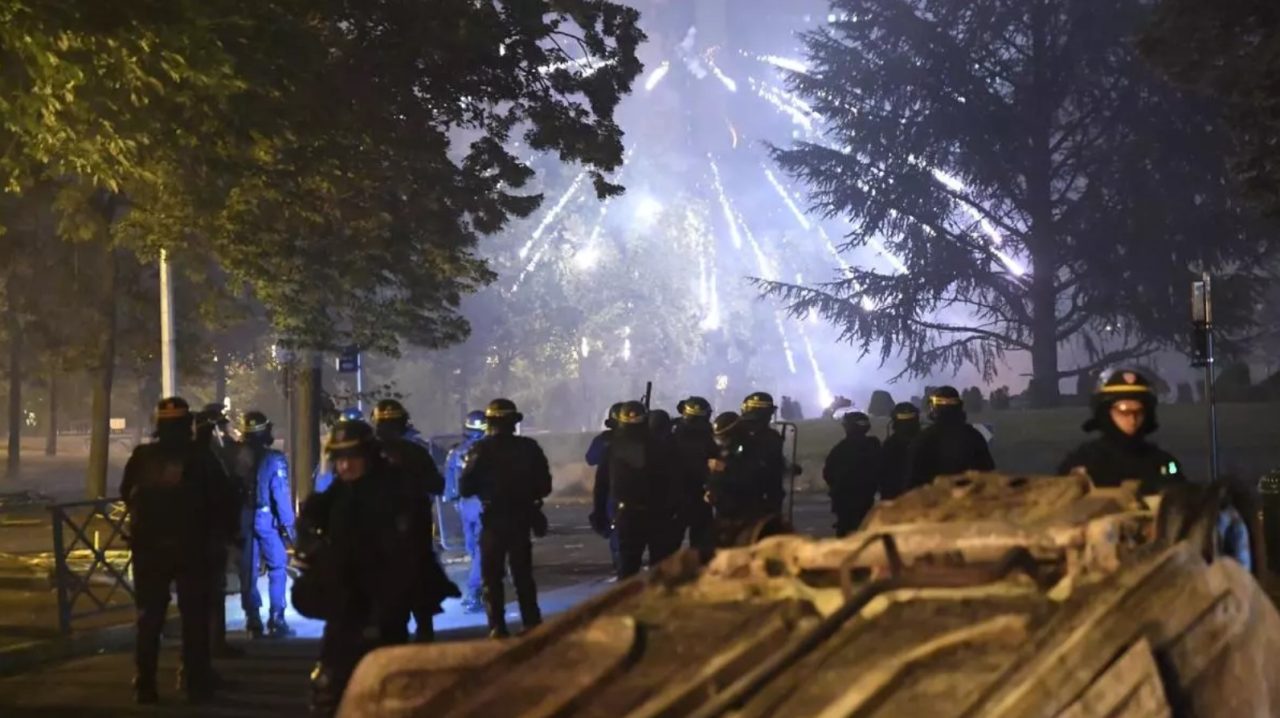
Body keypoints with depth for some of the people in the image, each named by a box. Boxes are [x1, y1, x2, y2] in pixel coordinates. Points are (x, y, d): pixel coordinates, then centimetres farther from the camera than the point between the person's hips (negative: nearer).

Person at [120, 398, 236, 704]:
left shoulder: (141, 456, -1)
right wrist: (223, 532, 9)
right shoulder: (201, 457, -7)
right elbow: (222, 500, -5)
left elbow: (127, 495, 11)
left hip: (149, 547, 2)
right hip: (193, 547, -2)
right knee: (195, 617, 6)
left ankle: (145, 685, 7)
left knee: (149, 617, 9)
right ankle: (196, 684, 5)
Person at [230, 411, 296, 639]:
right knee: (277, 568, 3)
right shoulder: (273, 459, -11)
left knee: (248, 570, 10)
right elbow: (281, 495, -13)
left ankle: (253, 621, 12)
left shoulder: (235, 458, 0)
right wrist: (288, 524, -7)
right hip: (266, 518, -4)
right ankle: (276, 620, -3)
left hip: (242, 519, 4)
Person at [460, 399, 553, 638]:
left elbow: (465, 488, -9)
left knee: (492, 577, 5)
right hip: (522, 519, 3)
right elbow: (544, 486, 4)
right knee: (523, 575, 14)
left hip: (494, 520, -3)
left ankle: (498, 628, 0)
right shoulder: (529, 447, 0)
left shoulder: (482, 449, -10)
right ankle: (532, 625, 12)